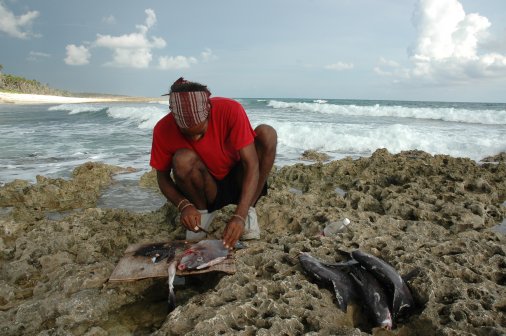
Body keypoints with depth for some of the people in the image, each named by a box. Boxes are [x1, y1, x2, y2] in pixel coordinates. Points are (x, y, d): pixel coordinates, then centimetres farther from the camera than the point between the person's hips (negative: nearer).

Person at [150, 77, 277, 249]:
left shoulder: (230, 110, -25)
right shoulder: (163, 130, -19)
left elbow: (252, 164, -27)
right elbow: (163, 177, -7)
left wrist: (240, 216, -37)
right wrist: (184, 205, -27)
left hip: (238, 181, 0)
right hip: (207, 190, 0)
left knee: (267, 133, -24)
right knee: (183, 159, -32)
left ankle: (249, 211, -12)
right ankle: (203, 211, -2)